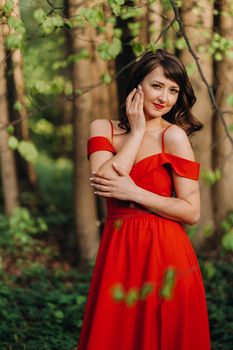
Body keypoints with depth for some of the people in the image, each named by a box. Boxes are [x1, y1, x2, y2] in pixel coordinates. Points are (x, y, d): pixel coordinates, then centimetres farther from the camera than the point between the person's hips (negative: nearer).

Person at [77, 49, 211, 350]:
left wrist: (134, 193, -15)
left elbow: (191, 212, -9)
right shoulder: (103, 129, 5)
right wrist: (137, 130, -8)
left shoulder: (174, 135, -5)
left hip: (164, 256, -3)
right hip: (117, 253, 4)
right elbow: (104, 181, -13)